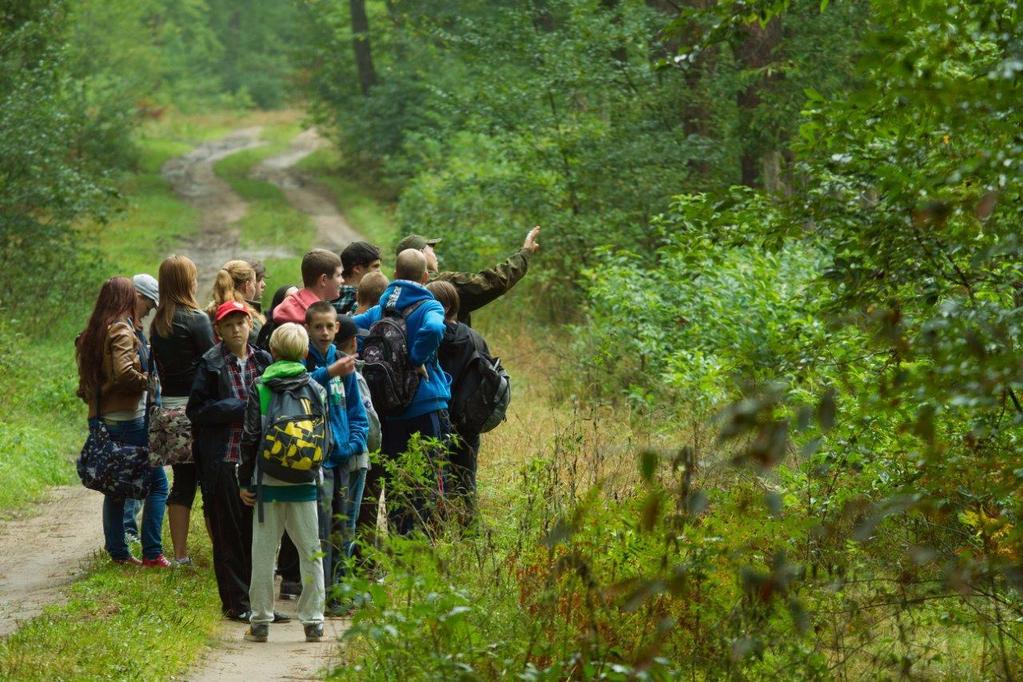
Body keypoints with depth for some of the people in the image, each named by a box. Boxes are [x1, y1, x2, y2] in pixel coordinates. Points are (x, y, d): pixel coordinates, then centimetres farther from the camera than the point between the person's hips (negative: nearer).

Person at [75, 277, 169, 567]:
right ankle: (152, 553, -7)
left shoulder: (89, 335, 12)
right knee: (157, 483, -2)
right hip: (127, 418, -8)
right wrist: (147, 380, -8)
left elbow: (85, 379, 14)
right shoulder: (122, 331, -12)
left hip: (101, 420, 8)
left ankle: (117, 551, 16)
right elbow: (124, 372, -23)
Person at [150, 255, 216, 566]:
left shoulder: (158, 323, 9)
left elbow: (158, 365, 13)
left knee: (182, 481, 10)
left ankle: (180, 555, 10)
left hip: (169, 404, 7)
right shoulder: (196, 319, -12)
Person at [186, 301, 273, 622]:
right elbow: (196, 410, -7)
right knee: (228, 533, 1)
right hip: (223, 459, -4)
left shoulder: (262, 361, 10)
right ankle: (236, 602, 7)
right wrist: (238, 409, -13)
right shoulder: (211, 364, -3)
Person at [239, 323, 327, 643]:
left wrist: (245, 481, 4)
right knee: (311, 552, 7)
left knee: (264, 553, 5)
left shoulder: (259, 389, -3)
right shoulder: (316, 389, 2)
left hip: (269, 482, -1)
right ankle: (313, 621, 7)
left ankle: (260, 621, 7)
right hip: (305, 484, 1)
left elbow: (251, 438, -4)